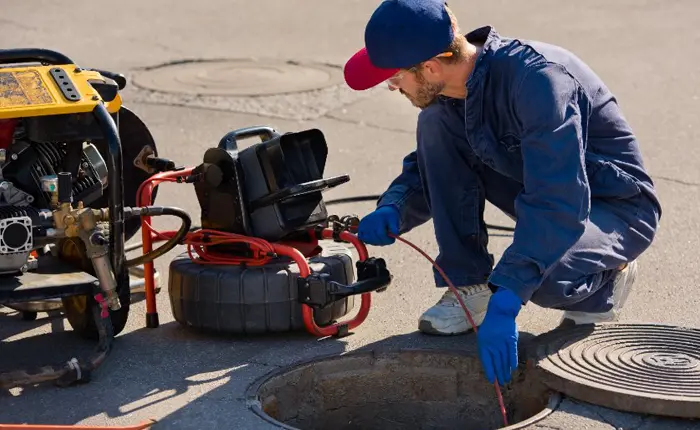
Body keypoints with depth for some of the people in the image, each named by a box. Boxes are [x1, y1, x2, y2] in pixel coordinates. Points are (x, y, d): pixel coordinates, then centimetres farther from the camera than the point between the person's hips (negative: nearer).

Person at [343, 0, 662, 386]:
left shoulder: (537, 79, -33)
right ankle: (469, 288, -6)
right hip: (546, 195, 7)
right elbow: (429, 167, 9)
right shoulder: (450, 92, -8)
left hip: (617, 209, -7)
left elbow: (558, 205, -39)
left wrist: (505, 303, -45)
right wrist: (393, 210, -14)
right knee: (435, 124, -12)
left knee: (543, 277, -38)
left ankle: (604, 281, 0)